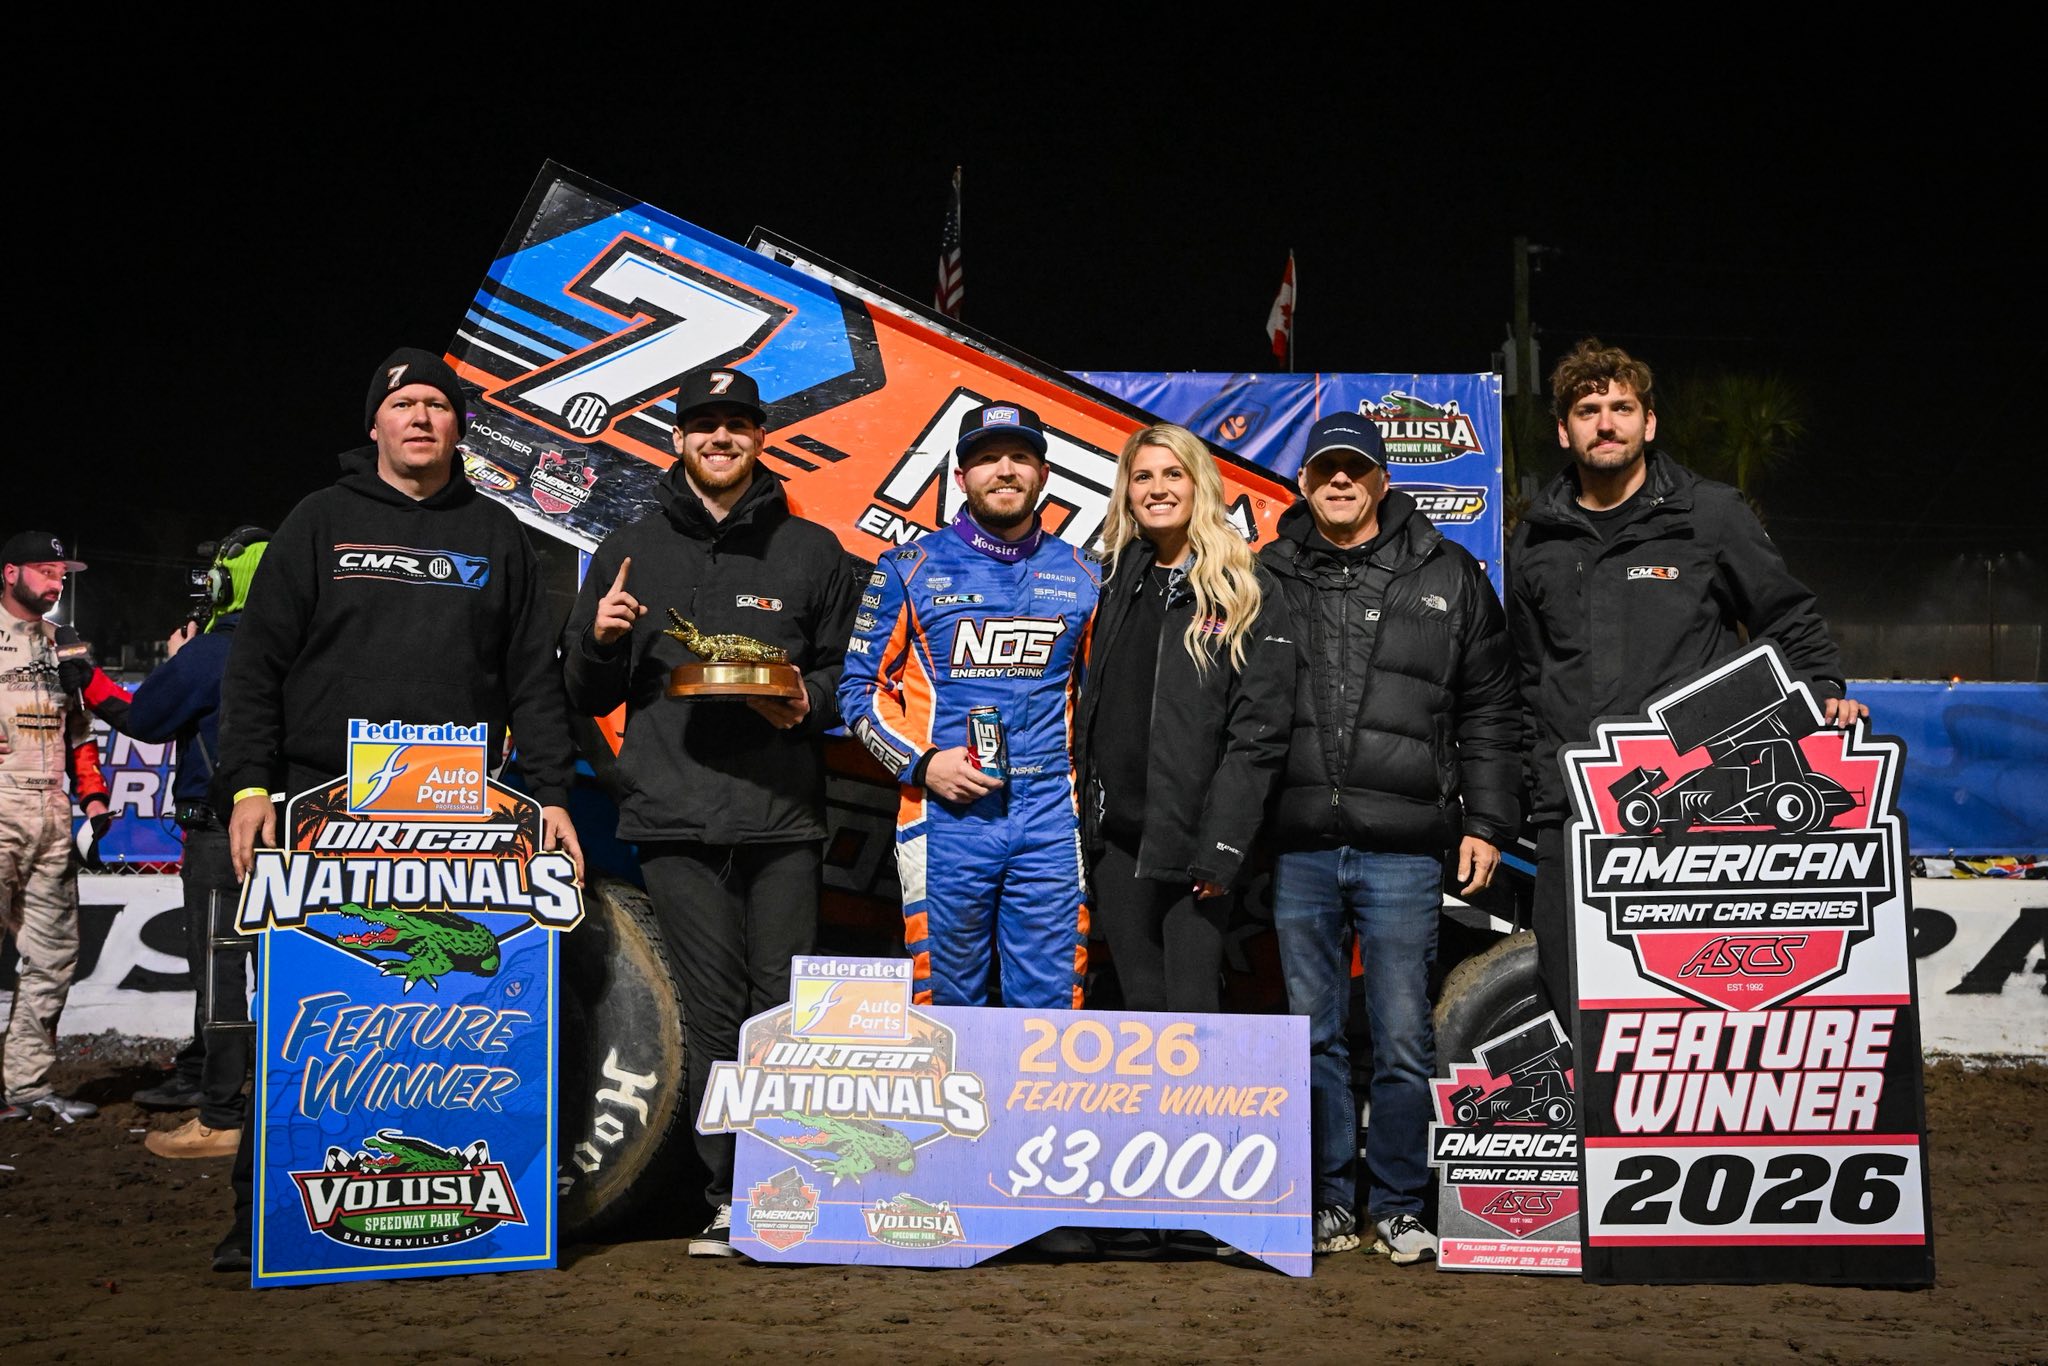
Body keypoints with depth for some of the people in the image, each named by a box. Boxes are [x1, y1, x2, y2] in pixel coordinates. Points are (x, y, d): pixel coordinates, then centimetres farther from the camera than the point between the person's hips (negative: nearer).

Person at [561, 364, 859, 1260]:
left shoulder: (811, 551, 14)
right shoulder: (633, 551, 15)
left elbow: (847, 673, 15)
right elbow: (586, 697, 17)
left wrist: (807, 704, -6)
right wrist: (600, 638, -4)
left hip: (782, 815, 0)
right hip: (674, 815, 0)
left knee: (782, 1007, -4)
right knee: (713, 1010, -2)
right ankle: (728, 1199, 6)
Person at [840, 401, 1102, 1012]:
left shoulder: (1081, 576, 11)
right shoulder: (910, 570, 4)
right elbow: (859, 685, 4)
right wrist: (923, 763, -9)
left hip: (1050, 818, 2)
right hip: (945, 818, -1)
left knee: (1051, 1005, 3)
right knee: (947, 1004, 5)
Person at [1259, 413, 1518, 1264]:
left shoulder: (1449, 578, 8)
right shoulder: (1268, 578, 10)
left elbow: (1488, 714, 9)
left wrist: (1485, 823, 3)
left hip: (1402, 849, -1)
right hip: (1297, 847, 2)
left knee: (1402, 1039, 2)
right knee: (1314, 1035, 8)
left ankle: (1399, 1207, 15)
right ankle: (1330, 1203, 20)